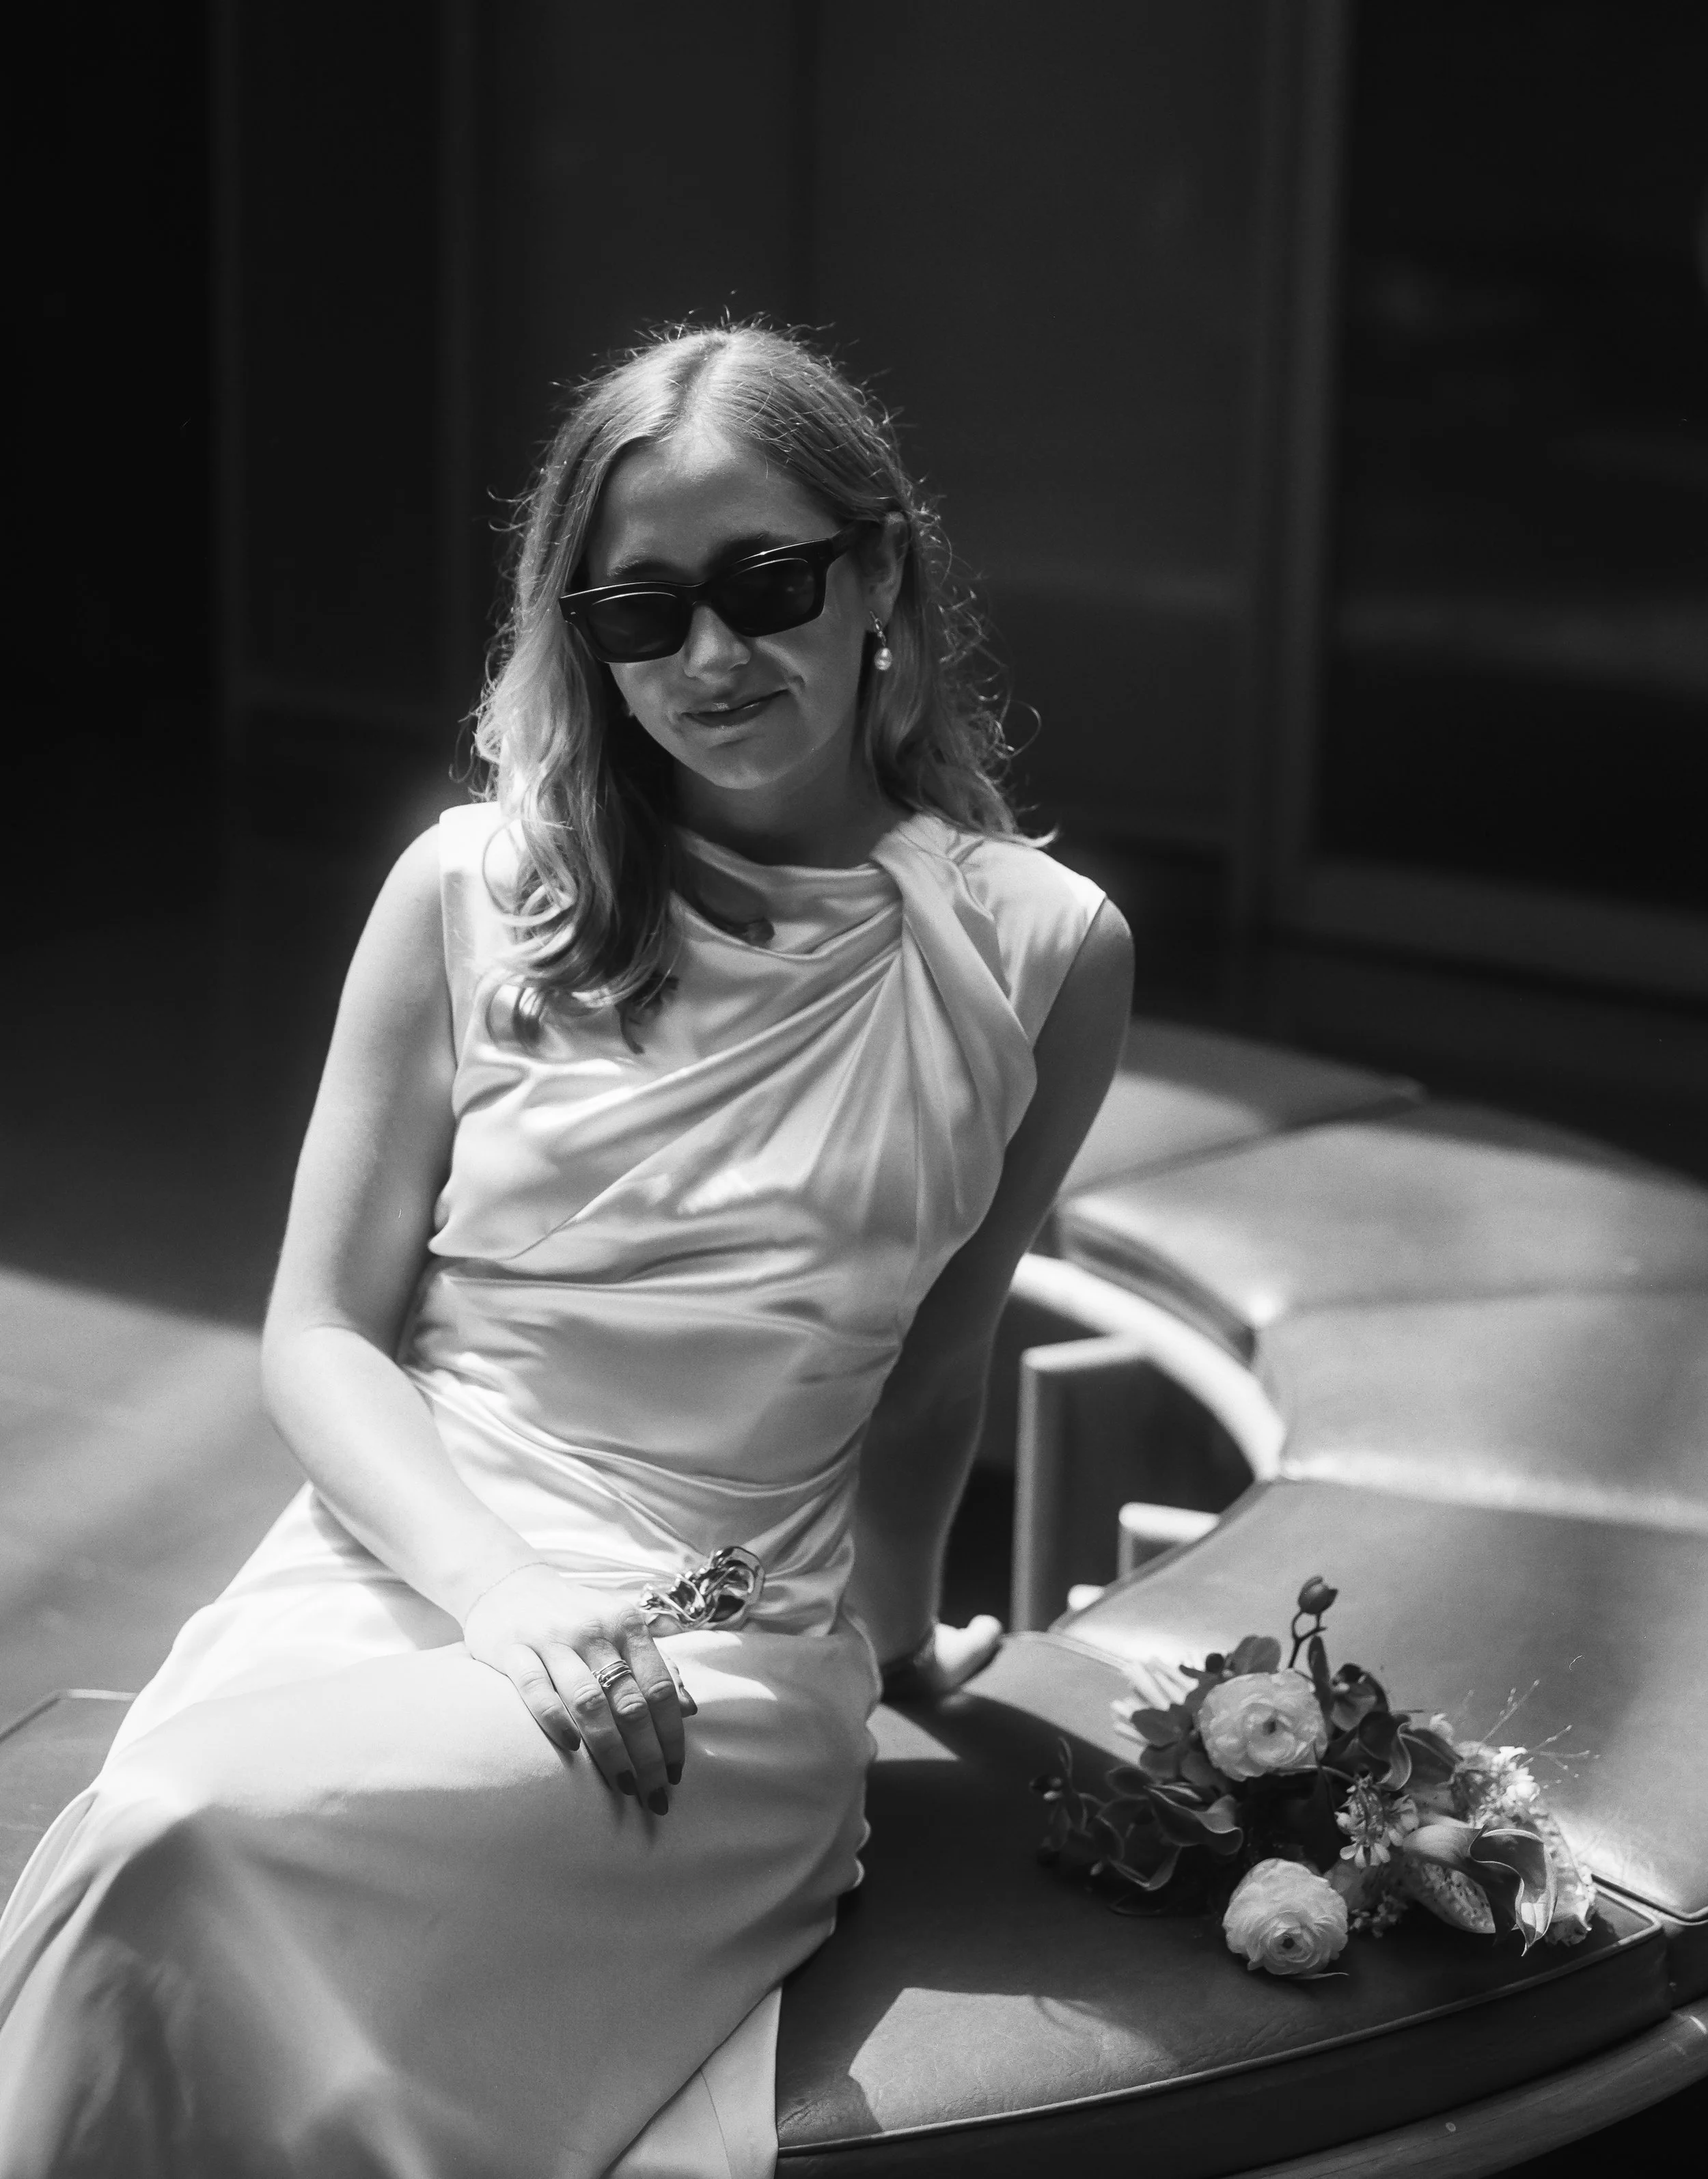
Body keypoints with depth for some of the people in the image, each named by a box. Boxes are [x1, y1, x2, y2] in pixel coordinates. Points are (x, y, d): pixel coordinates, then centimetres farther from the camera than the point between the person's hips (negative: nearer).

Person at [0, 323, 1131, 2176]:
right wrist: (506, 1597, -12)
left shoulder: (1036, 950, 2)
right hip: (400, 1559, 2)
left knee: (206, 1850, -31)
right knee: (162, 1834, -33)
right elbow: (321, 1334, 4)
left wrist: (891, 1622, 27)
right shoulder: (474, 892, 4)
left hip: (735, 1641, -1)